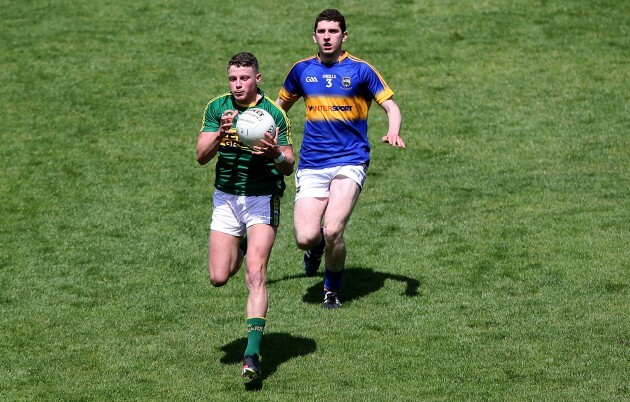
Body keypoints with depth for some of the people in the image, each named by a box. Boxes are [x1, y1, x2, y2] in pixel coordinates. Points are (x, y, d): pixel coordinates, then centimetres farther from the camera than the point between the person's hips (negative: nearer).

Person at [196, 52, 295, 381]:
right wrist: (220, 133, -25)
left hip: (262, 199, -3)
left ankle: (252, 353, -19)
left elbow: (289, 166, -7)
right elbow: (201, 156, -7)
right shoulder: (217, 108, 0)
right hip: (225, 198, 3)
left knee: (255, 276, -16)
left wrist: (276, 154, -29)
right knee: (218, 278, 1)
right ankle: (242, 249, 37)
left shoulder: (273, 113, -9)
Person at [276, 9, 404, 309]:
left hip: (349, 163, -3)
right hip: (311, 166, 3)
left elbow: (391, 106, 0)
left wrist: (393, 133, -20)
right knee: (306, 237, -12)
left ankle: (333, 290, 10)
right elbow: (281, 104, 25)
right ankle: (316, 247, 28)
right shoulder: (302, 70, 9)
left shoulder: (360, 70, -1)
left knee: (333, 232, -19)